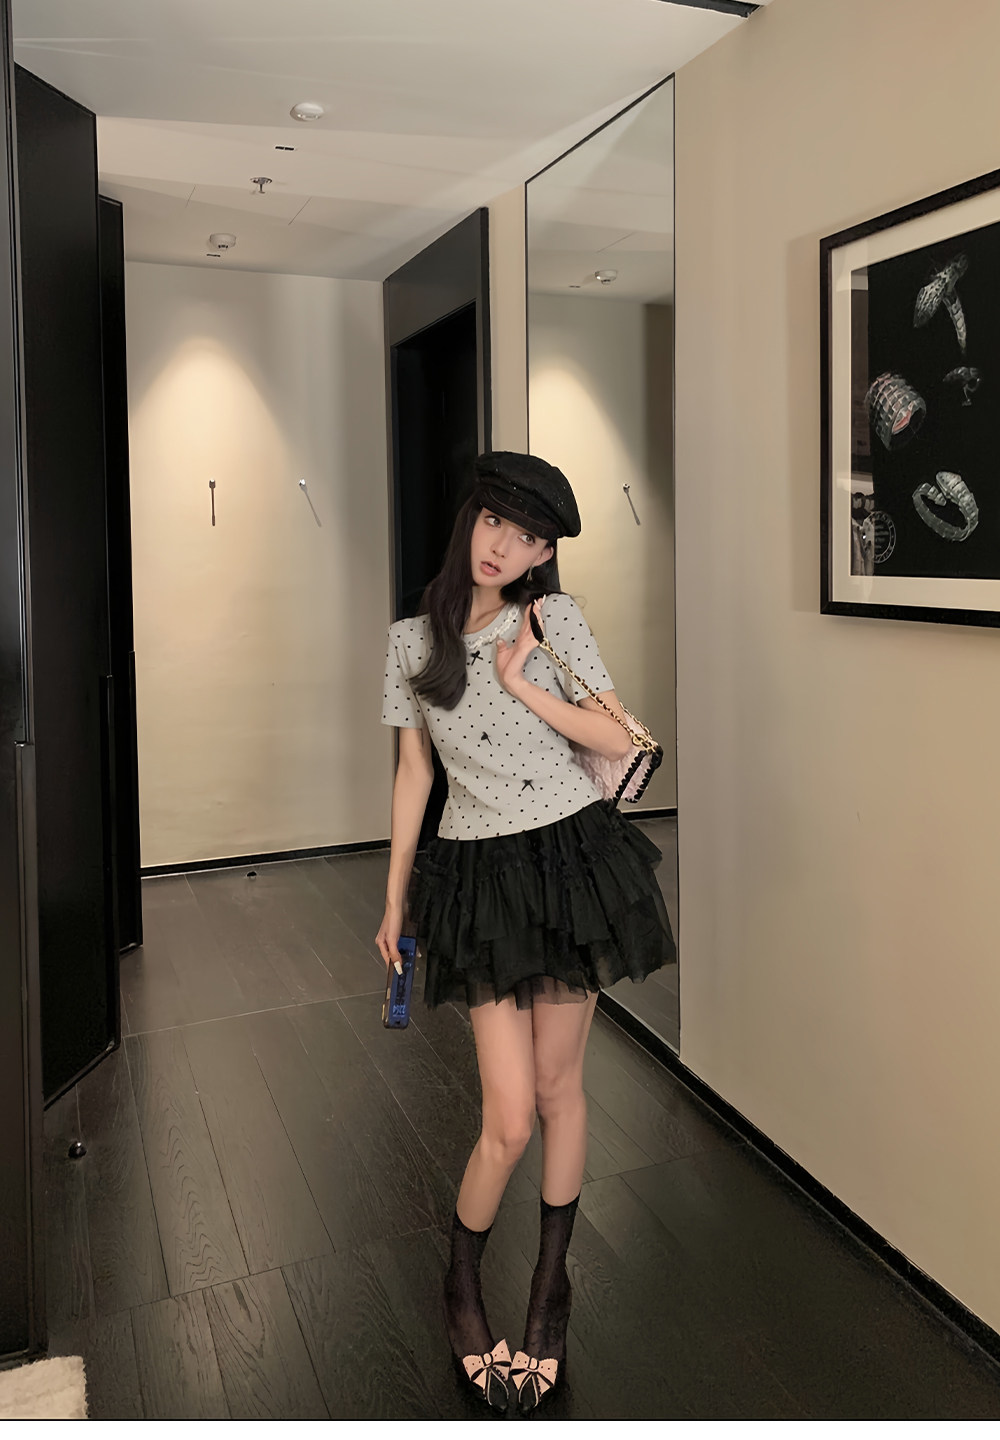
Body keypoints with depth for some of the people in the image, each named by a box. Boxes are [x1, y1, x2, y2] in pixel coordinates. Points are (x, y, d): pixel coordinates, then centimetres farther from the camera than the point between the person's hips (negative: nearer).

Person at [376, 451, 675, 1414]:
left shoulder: (554, 618, 0)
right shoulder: (410, 640, 3)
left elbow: (618, 739, -1)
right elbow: (414, 771, 9)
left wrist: (522, 684, -11)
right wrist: (394, 899, 11)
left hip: (570, 856, 0)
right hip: (480, 873, 0)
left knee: (559, 1082, 10)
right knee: (510, 1115, -3)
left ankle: (551, 1279, 34)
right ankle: (461, 1282, 27)